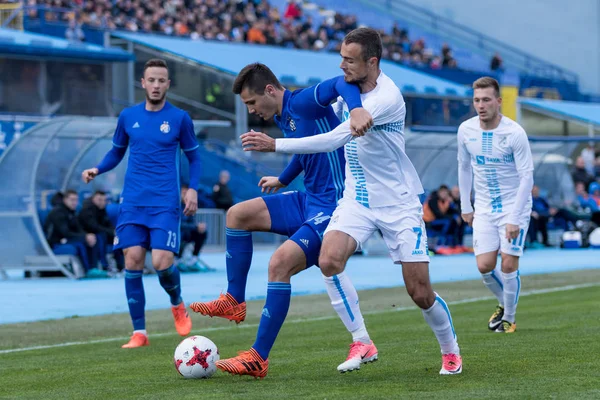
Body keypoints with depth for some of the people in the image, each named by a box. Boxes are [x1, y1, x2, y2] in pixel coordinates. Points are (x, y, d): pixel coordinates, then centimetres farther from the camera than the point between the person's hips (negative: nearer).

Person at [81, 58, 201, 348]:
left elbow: (193, 157, 10)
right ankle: (139, 332, 4)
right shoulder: (128, 116, 7)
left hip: (165, 203, -2)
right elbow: (117, 152, 19)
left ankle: (177, 305, 19)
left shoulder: (179, 118, 1)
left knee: (162, 262, -15)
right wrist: (98, 169, 0)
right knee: (132, 261, -6)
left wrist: (193, 188, -5)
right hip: (133, 202, 2)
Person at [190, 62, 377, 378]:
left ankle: (258, 359, -19)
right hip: (307, 201, 10)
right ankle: (234, 302, 15)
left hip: (331, 207, -10)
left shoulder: (303, 103, -17)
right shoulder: (282, 118, 12)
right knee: (237, 215, 8)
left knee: (280, 263, -23)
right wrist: (282, 180, 40)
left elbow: (342, 83, -34)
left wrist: (356, 109, -53)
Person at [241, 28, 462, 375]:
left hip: (398, 203, -6)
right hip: (357, 199, 6)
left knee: (421, 293, -2)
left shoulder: (387, 97, -23)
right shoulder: (347, 87, 1)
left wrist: (274, 145, -28)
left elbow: (334, 139, -29)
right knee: (329, 261, -24)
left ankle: (451, 351, 24)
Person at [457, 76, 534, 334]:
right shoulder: (466, 130, -4)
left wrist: (514, 219, -20)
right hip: (484, 207, 4)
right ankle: (504, 303, 25)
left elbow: (527, 176, -16)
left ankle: (509, 318, 11)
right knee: (484, 266, -4)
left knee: (509, 264, -9)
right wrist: (465, 206, 11)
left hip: (514, 205, -4)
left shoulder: (514, 133, -17)